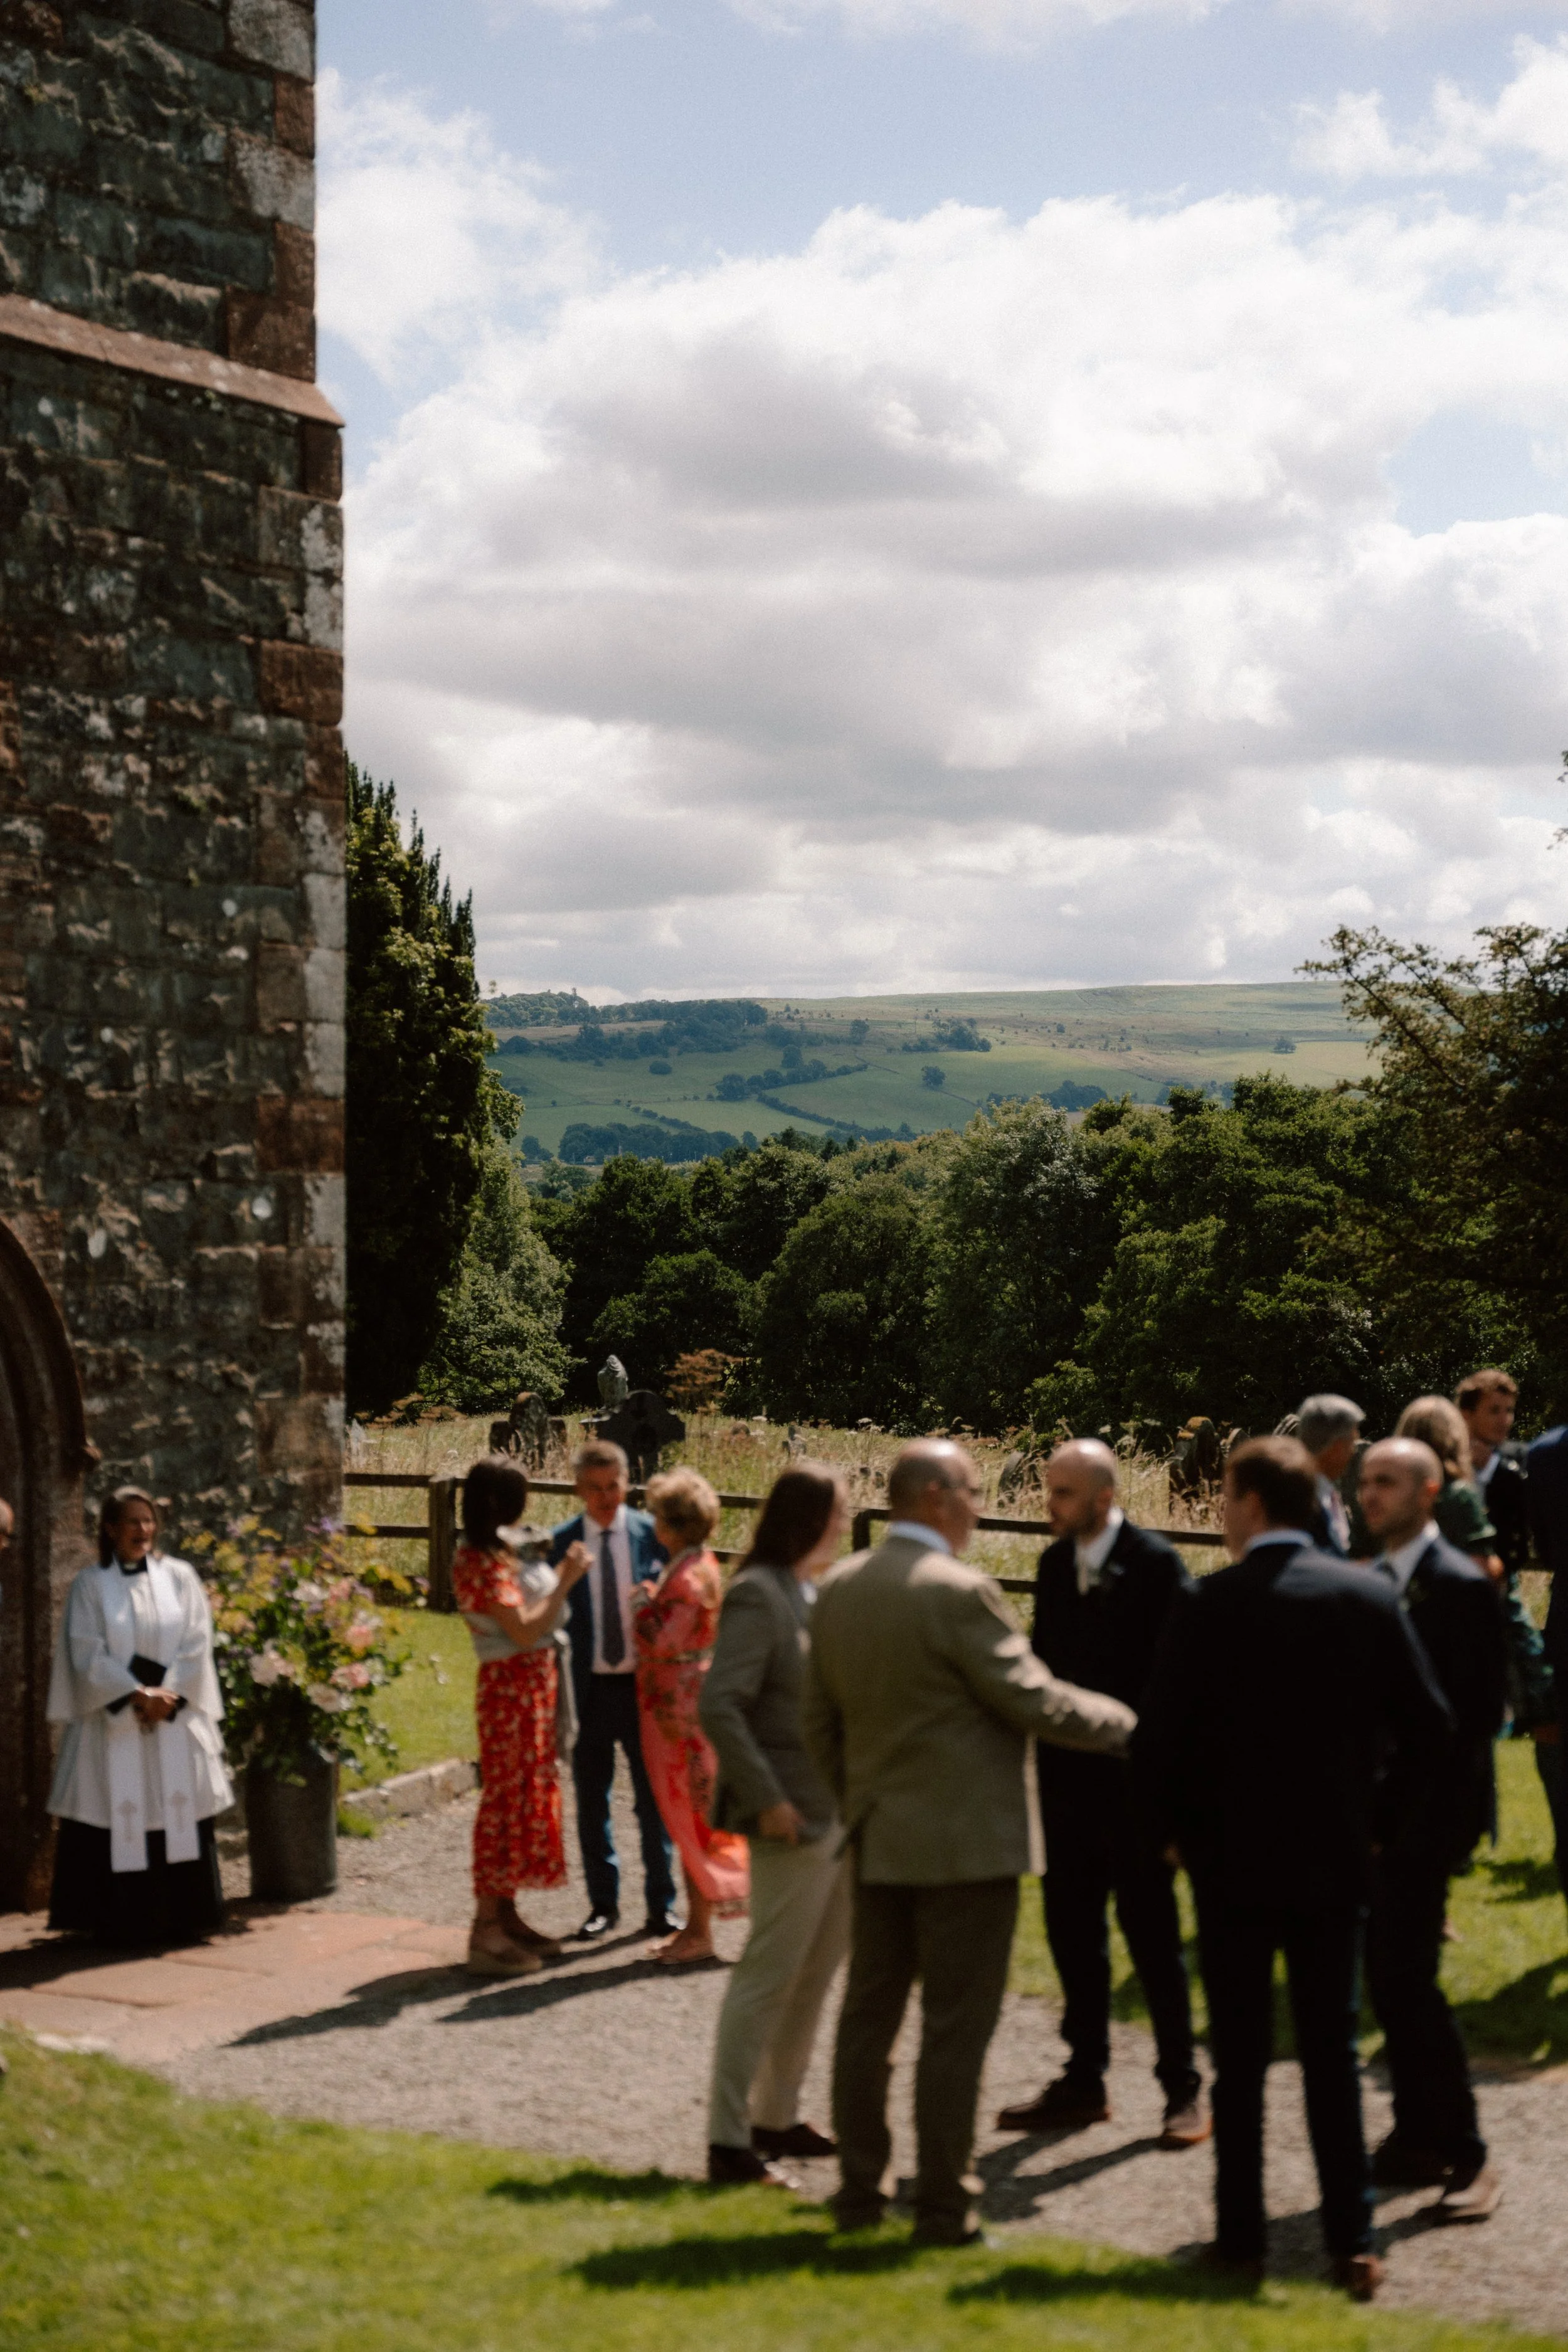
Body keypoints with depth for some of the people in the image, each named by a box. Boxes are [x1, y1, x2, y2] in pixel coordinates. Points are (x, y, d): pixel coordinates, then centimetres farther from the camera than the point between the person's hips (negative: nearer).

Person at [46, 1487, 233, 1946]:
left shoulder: (180, 1577, 7)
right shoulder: (91, 1585, 2)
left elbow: (196, 1644, 2)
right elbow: (87, 1652, -5)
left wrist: (168, 1695, -11)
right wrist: (137, 1695, -14)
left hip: (175, 1719, 2)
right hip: (112, 1720, -2)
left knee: (180, 1817, 1)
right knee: (118, 1818, -3)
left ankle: (181, 1919, 7)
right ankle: (119, 1921, 2)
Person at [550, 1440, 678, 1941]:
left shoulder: (652, 1534, -1)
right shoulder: (561, 1543, 0)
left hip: (644, 1685, -1)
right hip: (590, 1687, 1)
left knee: (654, 1800, 6)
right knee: (591, 1804, 9)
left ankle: (661, 1906, 18)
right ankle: (603, 1905, 22)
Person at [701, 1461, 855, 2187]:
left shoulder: (818, 1594, 12)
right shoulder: (758, 1596, -15)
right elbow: (719, 1706, -23)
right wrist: (766, 1799, -23)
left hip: (838, 1816, 9)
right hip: (794, 1822, -9)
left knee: (814, 1976, 16)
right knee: (767, 1977, -4)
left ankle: (776, 2118, 28)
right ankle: (729, 2140, 3)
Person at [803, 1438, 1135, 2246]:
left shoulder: (837, 1589, 6)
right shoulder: (959, 1592, -18)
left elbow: (820, 1722, 12)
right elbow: (1032, 1701, -15)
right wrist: (1128, 1723, -2)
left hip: (878, 1840, 7)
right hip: (964, 1839, -7)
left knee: (868, 2014, 14)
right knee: (954, 2027, 1)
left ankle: (858, 2188, 20)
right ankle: (942, 2204, 6)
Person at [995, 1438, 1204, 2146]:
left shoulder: (1155, 1564, -12)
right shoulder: (1055, 1563, 8)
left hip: (1133, 1780, -6)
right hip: (1068, 1778, 6)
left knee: (1153, 1939, 2)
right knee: (1072, 1935, 12)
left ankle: (1182, 2088, 13)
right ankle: (1083, 2081, 23)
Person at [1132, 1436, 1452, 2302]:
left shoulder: (1209, 1605, -12)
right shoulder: (1370, 1595, -3)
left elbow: (1158, 1737, -12)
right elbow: (1428, 1727, -2)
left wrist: (1173, 1831, 4)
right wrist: (1373, 1815, 10)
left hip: (1232, 1858, -2)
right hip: (1337, 1858, 3)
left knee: (1239, 2059, 8)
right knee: (1333, 2053, 10)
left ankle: (1241, 2238, 13)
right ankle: (1352, 2243, 9)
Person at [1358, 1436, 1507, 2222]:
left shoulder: (1460, 1585, -11)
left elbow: (1480, 1707, -15)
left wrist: (1412, 1787, -17)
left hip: (1424, 1811, -8)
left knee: (1407, 1979, -10)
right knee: (1387, 1979, 12)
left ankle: (1464, 2155, -1)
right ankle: (1418, 2138, 22)